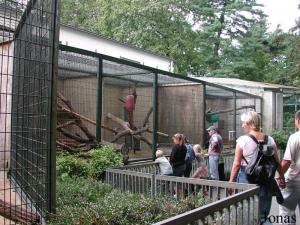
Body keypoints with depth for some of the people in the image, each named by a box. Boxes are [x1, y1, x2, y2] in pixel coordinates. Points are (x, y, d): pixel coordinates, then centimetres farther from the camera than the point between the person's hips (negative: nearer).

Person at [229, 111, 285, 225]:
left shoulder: (243, 140, -9)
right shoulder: (270, 140, 2)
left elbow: (237, 164, -10)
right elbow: (277, 162, 7)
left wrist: (231, 182, -3)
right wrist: (281, 177, 21)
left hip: (247, 177, -3)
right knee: (264, 215, 14)